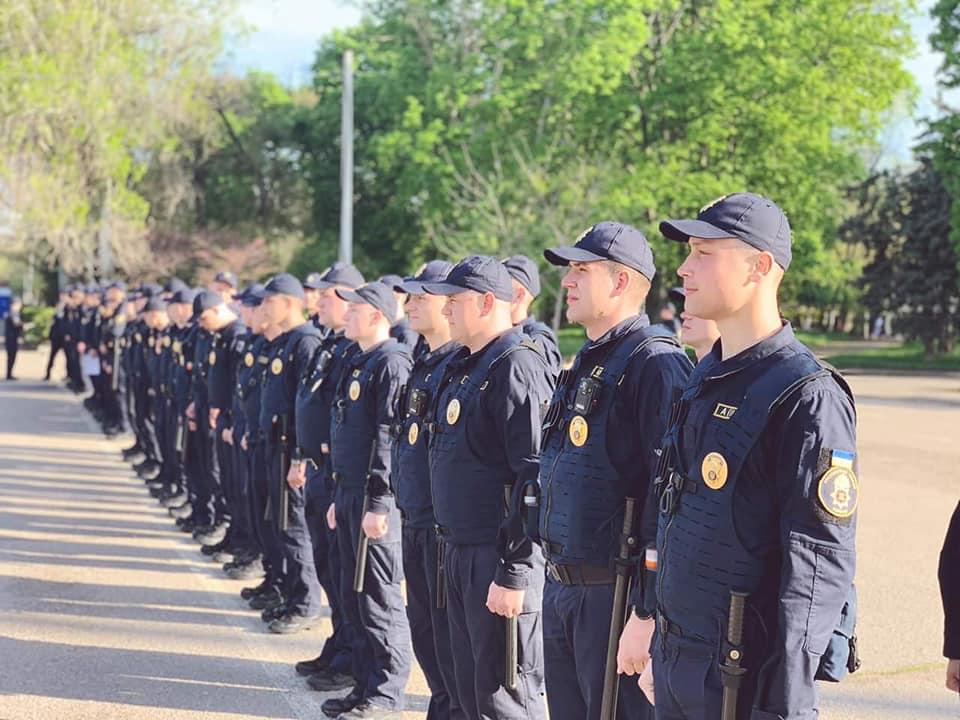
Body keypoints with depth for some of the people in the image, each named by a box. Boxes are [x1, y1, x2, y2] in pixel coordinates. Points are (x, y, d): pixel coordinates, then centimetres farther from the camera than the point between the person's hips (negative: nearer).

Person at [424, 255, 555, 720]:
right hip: (459, 550, 10)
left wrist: (514, 574, -23)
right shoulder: (465, 366, 14)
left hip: (498, 558, -10)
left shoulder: (518, 368, -17)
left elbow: (535, 478, -23)